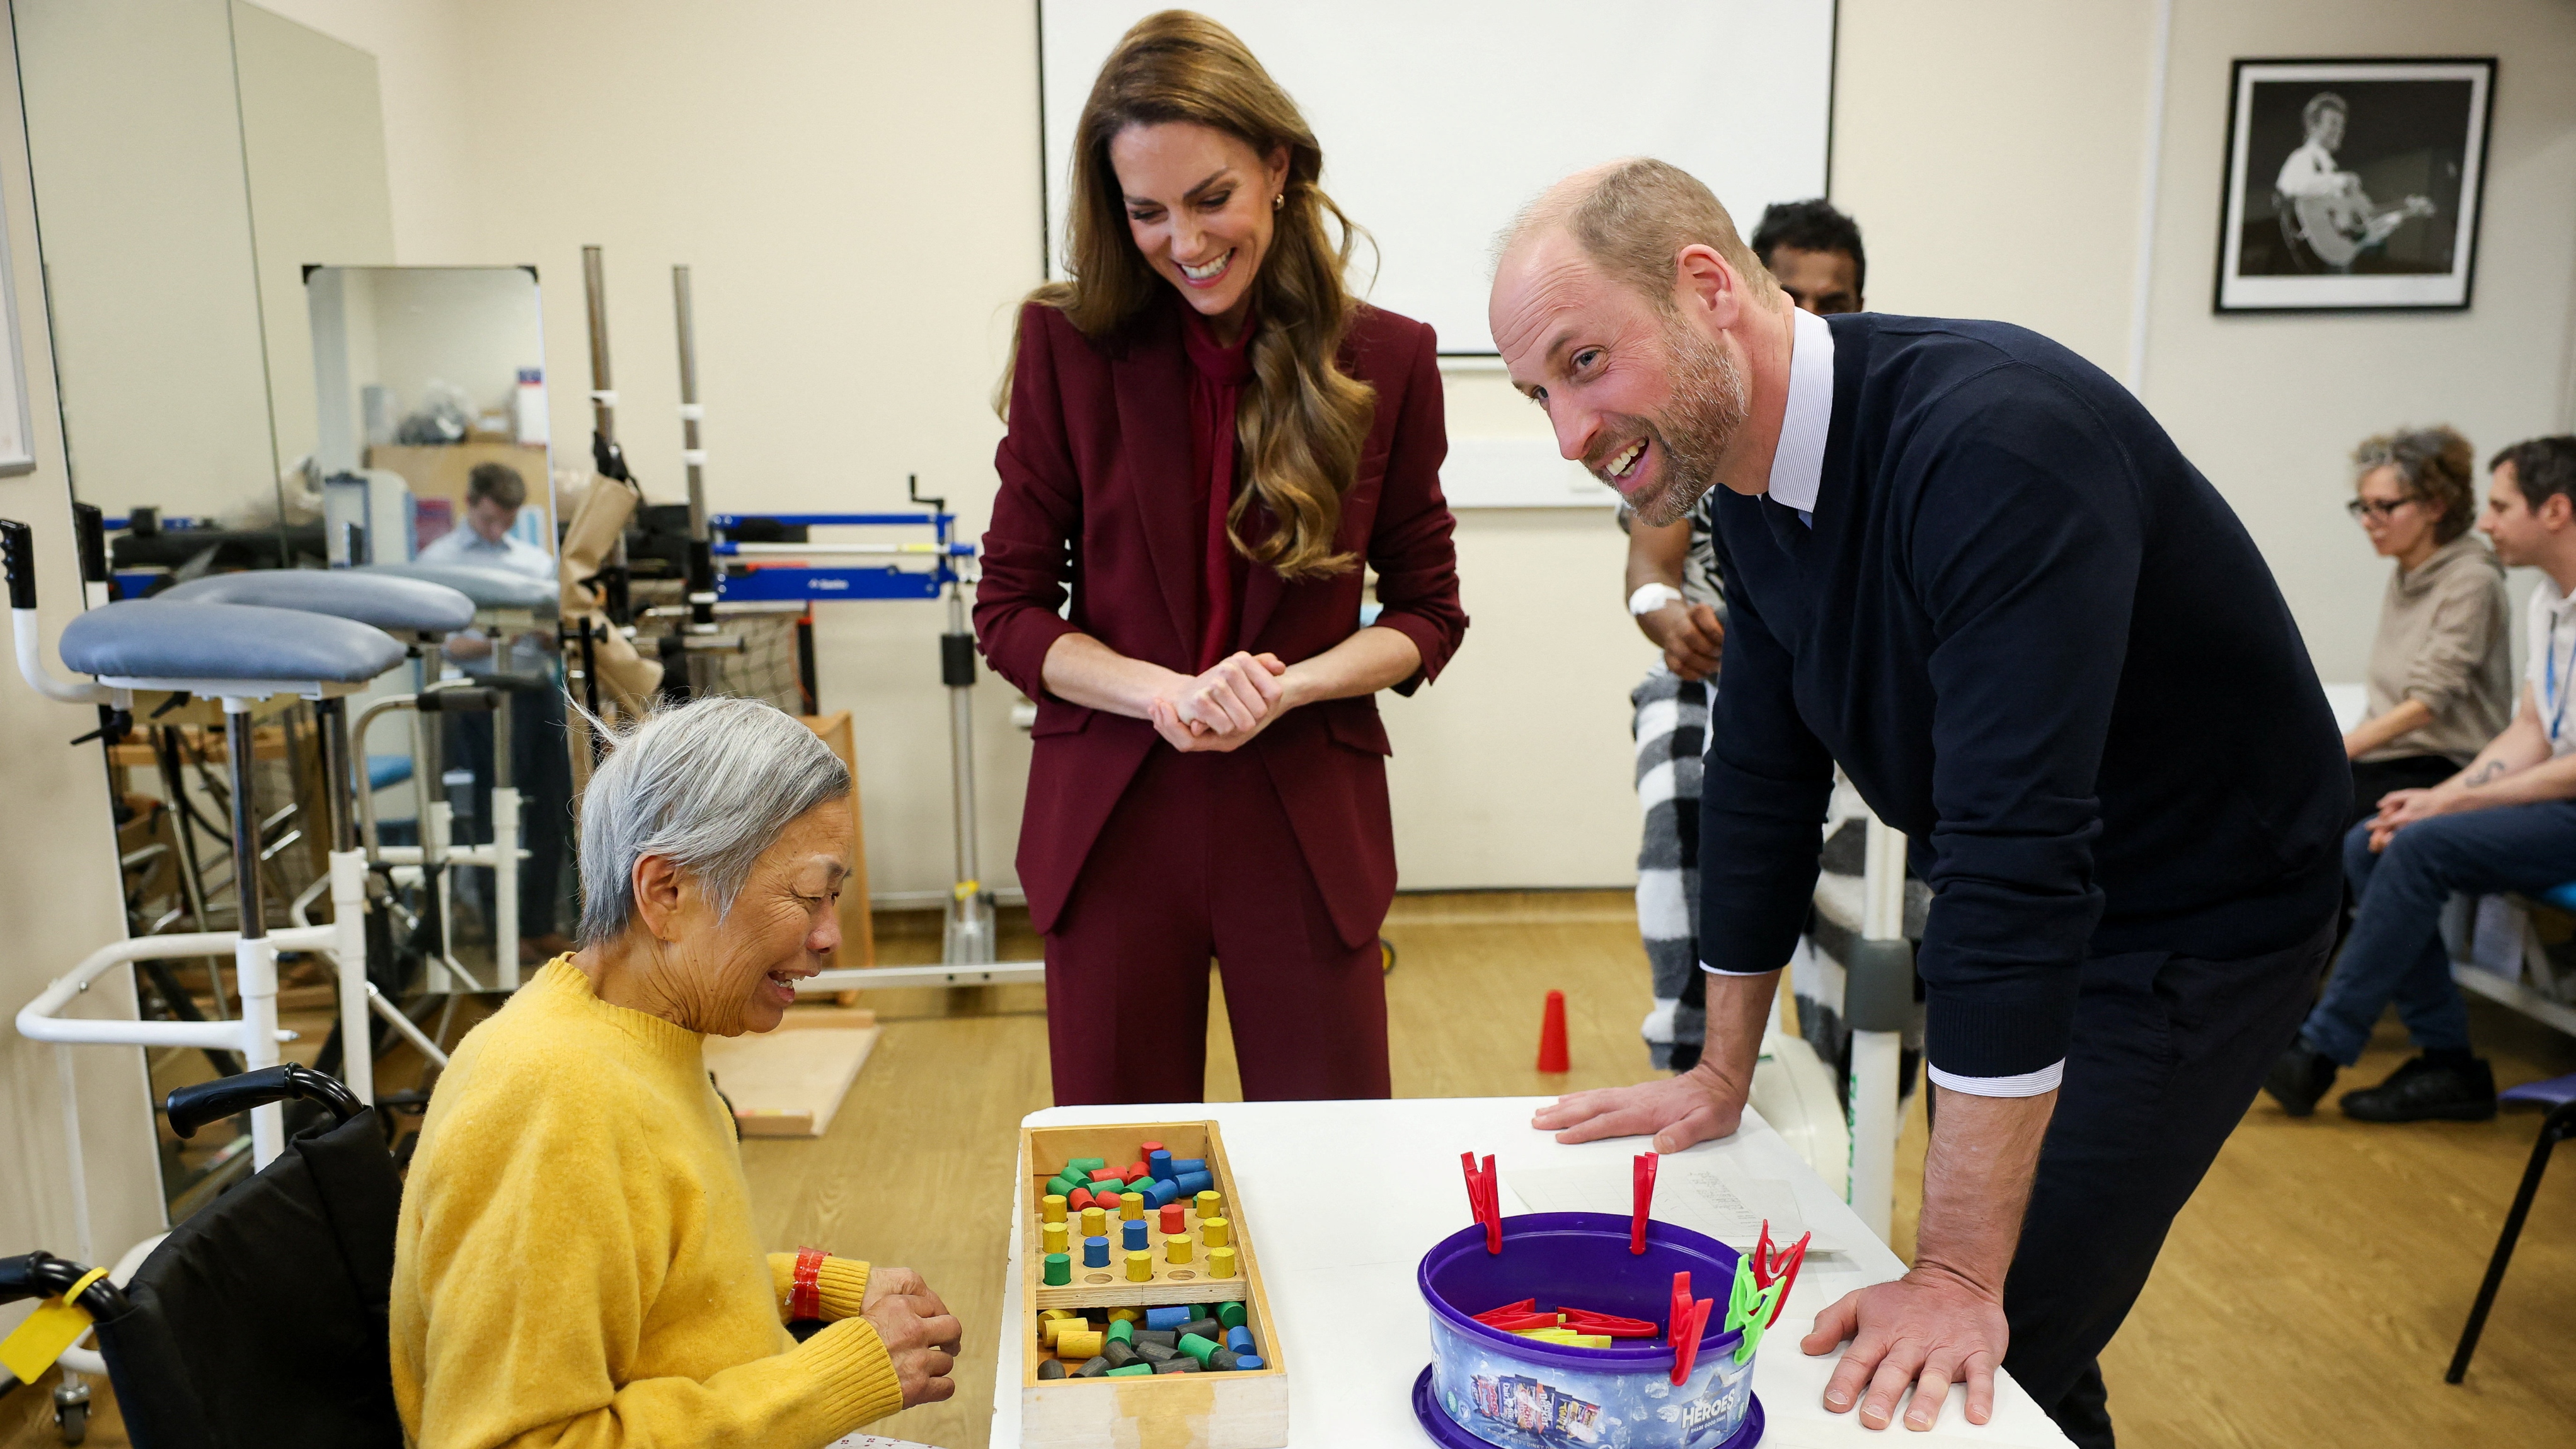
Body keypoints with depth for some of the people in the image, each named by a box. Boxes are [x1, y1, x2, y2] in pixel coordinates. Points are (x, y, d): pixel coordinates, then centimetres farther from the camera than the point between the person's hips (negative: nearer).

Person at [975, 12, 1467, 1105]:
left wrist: (1285, 688, -13)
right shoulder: (1068, 345, -2)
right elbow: (1009, 611, 1)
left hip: (1308, 826, 0)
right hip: (1109, 825, 0)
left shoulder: (1386, 360, -2)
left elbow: (1429, 613, 5)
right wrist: (1165, 692, -16)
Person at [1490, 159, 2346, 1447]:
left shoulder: (1993, 445, -33)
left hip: (2191, 928, -7)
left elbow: (2019, 859, -36)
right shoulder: (1750, 481, -5)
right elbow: (1762, 779, 4)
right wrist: (1722, 1075, 8)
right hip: (2001, 908, 8)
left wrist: (1958, 1277, -33)